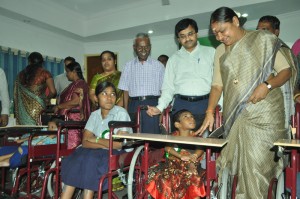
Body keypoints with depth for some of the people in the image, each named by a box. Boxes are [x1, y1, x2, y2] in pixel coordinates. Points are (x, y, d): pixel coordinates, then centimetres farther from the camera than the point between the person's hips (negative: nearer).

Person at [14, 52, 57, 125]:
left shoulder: (21, 74, 10)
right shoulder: (45, 73, 0)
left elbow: (15, 94, 9)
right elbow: (53, 92, -7)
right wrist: (46, 98, 13)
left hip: (22, 109, 4)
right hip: (38, 107, -4)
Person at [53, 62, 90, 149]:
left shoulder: (80, 84, -8)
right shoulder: (74, 84, 20)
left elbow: (75, 101, -18)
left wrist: (58, 106, -10)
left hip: (74, 120, -9)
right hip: (68, 119, 9)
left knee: (71, 146, -9)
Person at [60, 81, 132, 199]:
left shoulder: (121, 113, -8)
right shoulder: (94, 115, 8)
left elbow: (119, 144, -16)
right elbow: (85, 142, -1)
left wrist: (96, 140, -6)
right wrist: (105, 144, -18)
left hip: (119, 153, -5)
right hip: (98, 153, 5)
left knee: (91, 159, -29)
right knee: (75, 159, -20)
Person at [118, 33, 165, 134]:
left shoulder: (158, 66, 8)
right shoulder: (128, 66, 13)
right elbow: (126, 91, 9)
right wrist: (125, 111, 0)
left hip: (152, 105, -1)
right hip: (134, 104, 1)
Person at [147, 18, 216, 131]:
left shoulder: (211, 53, 10)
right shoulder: (174, 59, 15)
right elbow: (168, 88, 12)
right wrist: (160, 108, -2)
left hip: (205, 104, -1)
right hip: (181, 105, 1)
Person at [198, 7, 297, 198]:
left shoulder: (265, 39, 2)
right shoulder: (220, 51, 14)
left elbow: (287, 70, 1)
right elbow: (217, 85, 10)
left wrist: (268, 85, -18)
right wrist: (210, 112, -3)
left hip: (264, 113, -4)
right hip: (235, 116, 4)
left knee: (257, 163, -6)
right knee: (240, 164, 6)